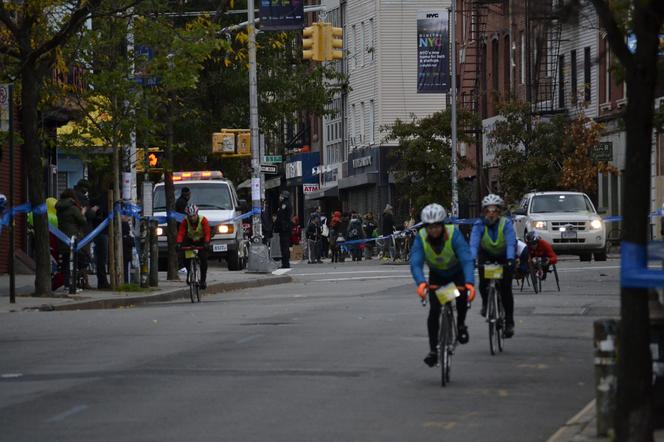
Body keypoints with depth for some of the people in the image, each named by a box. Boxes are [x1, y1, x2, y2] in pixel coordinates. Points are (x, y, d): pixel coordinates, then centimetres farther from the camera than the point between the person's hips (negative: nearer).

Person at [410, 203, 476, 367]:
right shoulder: (421, 237, -26)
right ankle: (433, 350, -5)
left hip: (457, 272, -1)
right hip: (436, 275, 1)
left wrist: (470, 283, -56)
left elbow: (467, 260, -40)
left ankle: (461, 324, 4)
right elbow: (416, 263, -36)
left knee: (462, 297, -27)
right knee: (434, 310, -14)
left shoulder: (454, 234, -32)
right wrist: (421, 283, -56)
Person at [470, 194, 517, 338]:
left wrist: (510, 260, -56)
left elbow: (511, 243, -39)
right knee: (483, 283, -20)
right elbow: (474, 243, -38)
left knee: (506, 288, -11)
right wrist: (472, 259, -56)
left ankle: (509, 322, -1)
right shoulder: (479, 224, -25)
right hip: (486, 255, 1)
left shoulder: (506, 224, -27)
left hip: (504, 257, -1)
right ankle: (485, 302, 14)